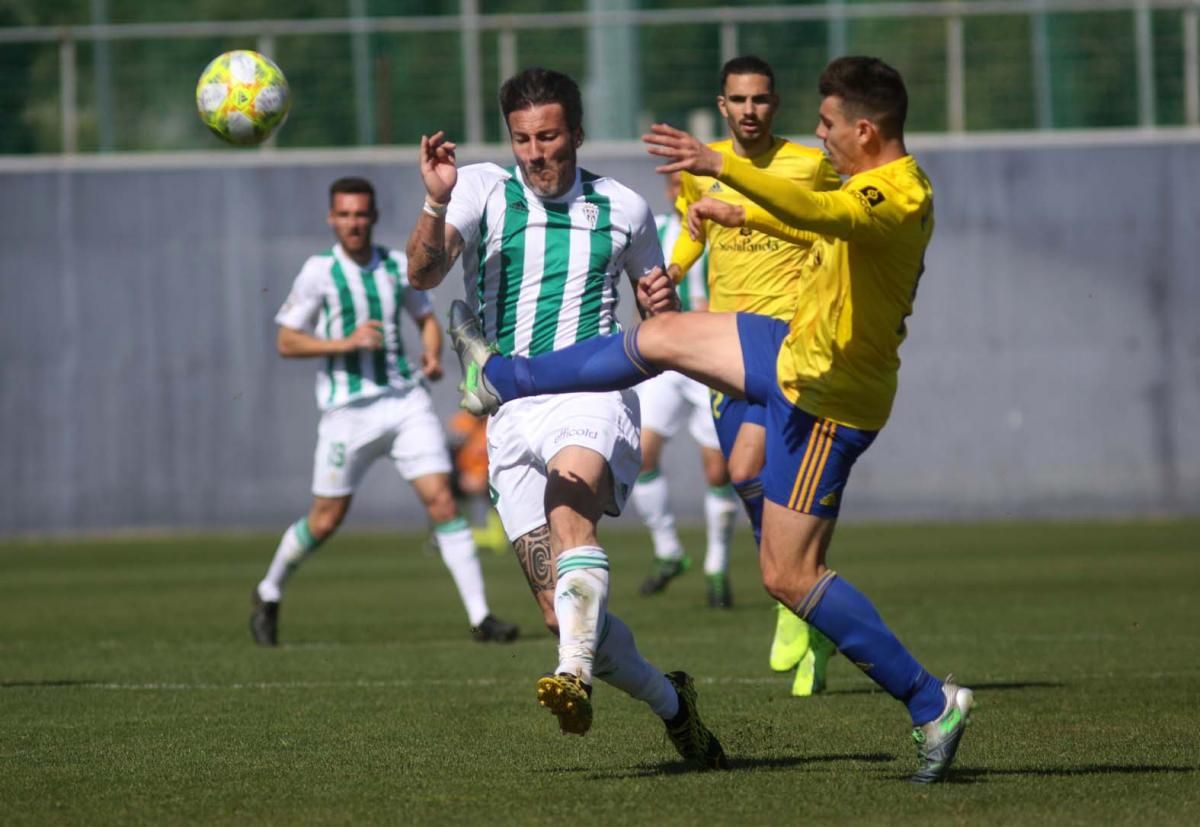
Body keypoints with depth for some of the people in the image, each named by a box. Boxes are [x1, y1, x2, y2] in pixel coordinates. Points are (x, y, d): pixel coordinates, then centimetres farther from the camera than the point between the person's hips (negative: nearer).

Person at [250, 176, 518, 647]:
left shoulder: (397, 267, 5)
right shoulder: (319, 272, -5)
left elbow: (426, 317, 21)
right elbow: (286, 343, -5)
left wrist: (432, 354, 0)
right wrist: (345, 343, -18)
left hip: (405, 400, 3)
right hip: (348, 409, -3)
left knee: (441, 499, -10)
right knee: (325, 520, 4)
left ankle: (480, 617, -10)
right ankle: (268, 595, 30)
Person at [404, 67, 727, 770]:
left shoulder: (622, 208, 10)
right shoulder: (481, 190, 6)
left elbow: (661, 311, 24)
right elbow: (423, 274, -11)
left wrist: (665, 309, 0)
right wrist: (436, 203, -29)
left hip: (592, 393, -2)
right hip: (512, 415, 2)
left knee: (572, 505, -36)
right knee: (563, 611, -4)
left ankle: (575, 675, -52)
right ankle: (672, 705, 18)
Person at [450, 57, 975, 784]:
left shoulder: (899, 197, -26)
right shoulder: (879, 187, 6)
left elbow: (819, 213, -46)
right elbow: (821, 223, 28)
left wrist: (720, 166, -54)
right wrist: (740, 213, 36)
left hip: (826, 396, -10)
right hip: (799, 351, 10)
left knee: (790, 575, -8)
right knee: (664, 337, 18)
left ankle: (932, 704, -3)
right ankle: (503, 381, 38)